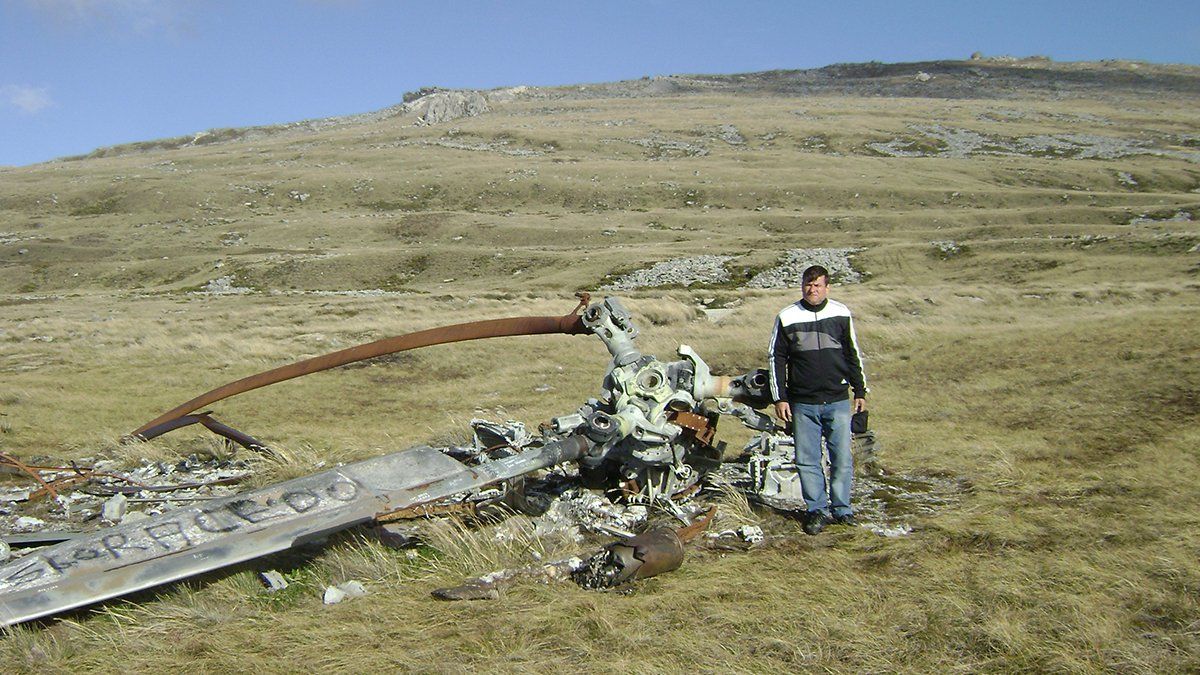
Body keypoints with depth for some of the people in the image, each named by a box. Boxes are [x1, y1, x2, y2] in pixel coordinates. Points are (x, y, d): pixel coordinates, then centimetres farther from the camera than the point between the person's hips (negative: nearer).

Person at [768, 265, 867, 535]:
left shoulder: (841, 314, 5)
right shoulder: (787, 317, 1)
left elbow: (853, 355, 14)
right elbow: (776, 358, 4)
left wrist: (860, 391, 13)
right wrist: (779, 398, 0)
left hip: (838, 401, 1)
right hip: (803, 403, 0)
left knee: (842, 458, 2)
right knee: (807, 461, 3)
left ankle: (841, 509, 15)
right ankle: (816, 510, 13)